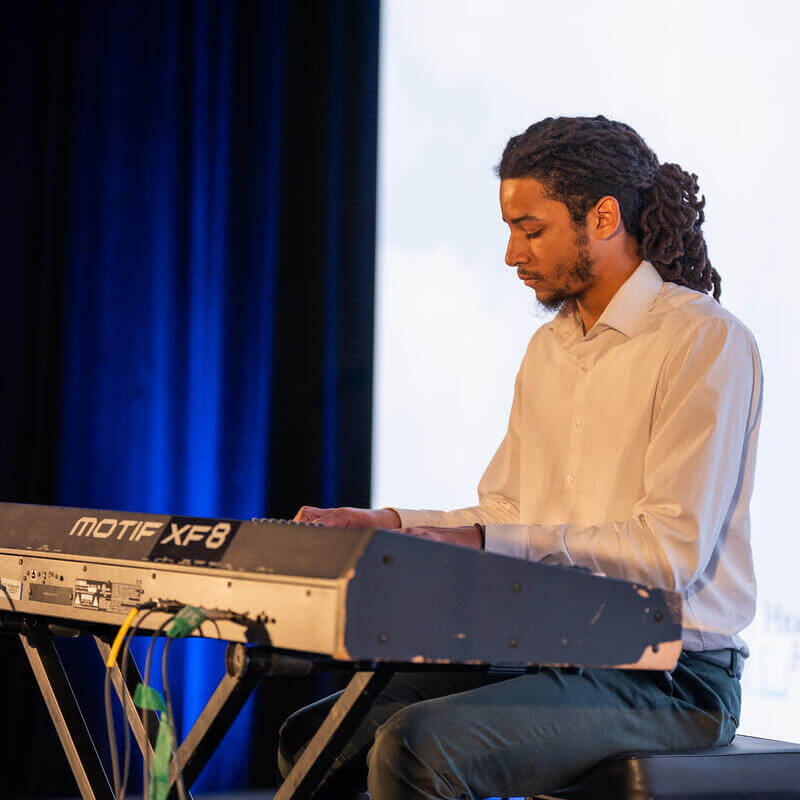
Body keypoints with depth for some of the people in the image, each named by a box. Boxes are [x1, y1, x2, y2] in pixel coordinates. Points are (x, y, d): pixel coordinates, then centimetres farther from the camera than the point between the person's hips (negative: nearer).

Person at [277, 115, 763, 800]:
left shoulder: (706, 340, -11)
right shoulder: (549, 347, 16)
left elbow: (671, 548, -19)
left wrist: (484, 542, -22)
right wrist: (394, 525, 3)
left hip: (669, 675, -8)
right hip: (547, 656, 8)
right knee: (313, 738, -4)